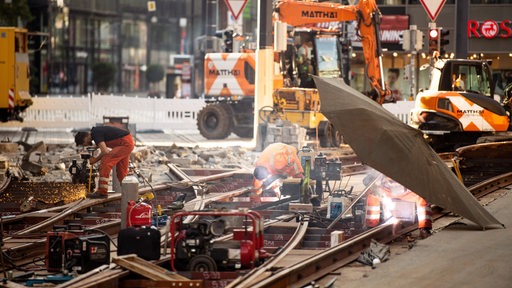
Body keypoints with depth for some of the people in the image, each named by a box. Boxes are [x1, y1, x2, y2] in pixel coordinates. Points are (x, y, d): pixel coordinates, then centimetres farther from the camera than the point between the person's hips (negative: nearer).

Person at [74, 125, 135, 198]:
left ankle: (102, 192, -15)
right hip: (129, 142, 10)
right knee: (121, 170, 17)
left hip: (125, 143, -10)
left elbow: (105, 152, -23)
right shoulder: (97, 131, 13)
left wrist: (95, 159, -8)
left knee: (105, 162, -16)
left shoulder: (96, 134, -17)